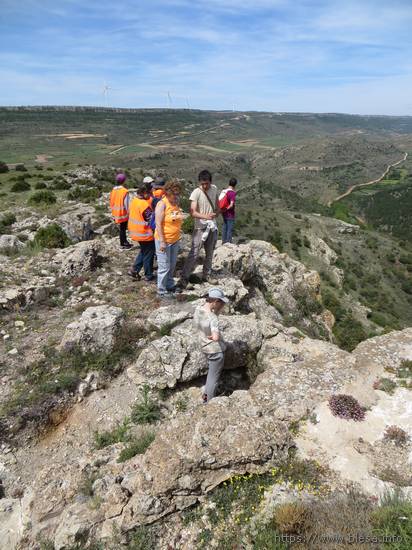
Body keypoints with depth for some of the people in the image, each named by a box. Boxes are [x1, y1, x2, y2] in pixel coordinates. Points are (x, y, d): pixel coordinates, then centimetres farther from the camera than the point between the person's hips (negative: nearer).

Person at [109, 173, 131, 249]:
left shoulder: (113, 190, 2)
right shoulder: (125, 191, -17)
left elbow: (112, 202, 7)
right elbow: (126, 204, -15)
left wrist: (113, 214, 15)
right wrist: (129, 213, -4)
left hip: (116, 213, 6)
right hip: (123, 214, -6)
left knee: (121, 228, 17)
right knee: (123, 229, 5)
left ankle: (124, 242, 28)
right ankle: (123, 244, 14)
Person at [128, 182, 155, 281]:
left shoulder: (134, 200, 3)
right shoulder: (145, 204, -25)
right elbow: (151, 219, -20)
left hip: (136, 232, 9)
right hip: (145, 234, -9)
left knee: (143, 252, 25)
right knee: (148, 254, 8)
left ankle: (134, 270, 23)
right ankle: (148, 275, 21)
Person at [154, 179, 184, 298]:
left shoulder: (176, 203, 6)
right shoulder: (162, 204, -16)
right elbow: (158, 224, -18)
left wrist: (179, 237, 18)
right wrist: (162, 242, -21)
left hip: (175, 240, 7)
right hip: (164, 241, -7)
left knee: (172, 265, 18)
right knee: (164, 267, 0)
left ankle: (170, 285, 34)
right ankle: (162, 291, 13)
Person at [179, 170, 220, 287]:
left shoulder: (214, 189, 3)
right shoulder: (196, 193, -15)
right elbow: (193, 212, -23)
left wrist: (215, 213, -7)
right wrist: (205, 216, -40)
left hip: (212, 227, 6)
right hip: (200, 228, -5)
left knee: (210, 254, 13)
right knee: (194, 254, -9)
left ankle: (206, 276, 27)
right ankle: (184, 277, -2)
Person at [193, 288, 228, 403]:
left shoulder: (197, 310, -8)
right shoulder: (212, 318, -31)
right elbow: (216, 337, -42)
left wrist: (219, 310, -8)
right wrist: (213, 337, -22)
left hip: (204, 346, 8)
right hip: (215, 349, -8)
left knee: (211, 372, 30)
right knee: (214, 377, 13)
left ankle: (206, 393, 45)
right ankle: (209, 402, 30)